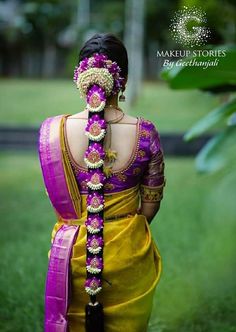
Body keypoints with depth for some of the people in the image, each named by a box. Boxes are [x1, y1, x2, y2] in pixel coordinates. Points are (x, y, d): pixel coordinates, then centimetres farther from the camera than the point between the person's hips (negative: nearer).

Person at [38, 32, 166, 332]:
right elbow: (151, 203, -5)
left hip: (72, 250, 0)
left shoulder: (52, 130, -16)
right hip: (127, 251, 0)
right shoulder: (145, 133, -17)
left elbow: (57, 199, -3)